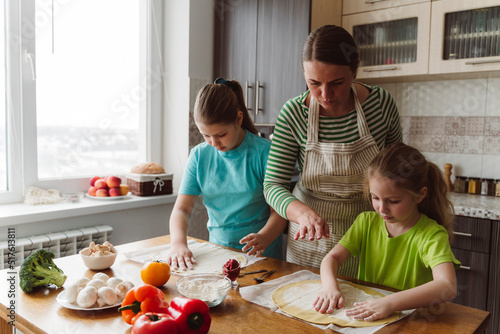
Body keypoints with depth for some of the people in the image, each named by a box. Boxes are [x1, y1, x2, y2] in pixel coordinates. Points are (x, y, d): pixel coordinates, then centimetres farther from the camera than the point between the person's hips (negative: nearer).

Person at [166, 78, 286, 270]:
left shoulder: (264, 152, -8)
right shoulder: (199, 155, 4)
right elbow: (182, 208, 1)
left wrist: (264, 237, -29)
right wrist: (179, 243, -18)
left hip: (260, 255, -4)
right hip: (216, 251, 4)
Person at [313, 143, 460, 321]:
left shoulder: (432, 235, -13)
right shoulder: (367, 222, 2)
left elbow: (447, 288, -28)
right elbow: (332, 257, -2)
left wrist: (389, 303, -38)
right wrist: (330, 286, -24)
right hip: (364, 316, 2)